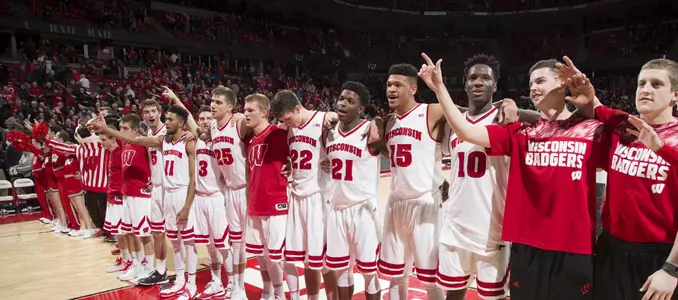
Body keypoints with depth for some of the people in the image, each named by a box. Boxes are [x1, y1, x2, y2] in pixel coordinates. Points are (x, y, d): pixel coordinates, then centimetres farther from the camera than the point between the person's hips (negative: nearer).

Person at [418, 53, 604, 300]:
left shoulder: (593, 130, 1)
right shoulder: (521, 133, 4)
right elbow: (467, 132, -5)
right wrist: (439, 87, -12)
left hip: (575, 248, -1)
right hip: (526, 246, 2)